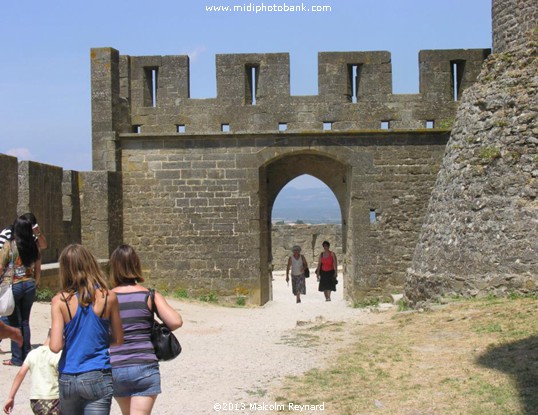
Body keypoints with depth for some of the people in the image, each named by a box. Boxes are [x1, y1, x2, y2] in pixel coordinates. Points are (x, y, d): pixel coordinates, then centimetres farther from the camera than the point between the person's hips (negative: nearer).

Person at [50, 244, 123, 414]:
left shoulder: (60, 301, -8)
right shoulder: (108, 297, -7)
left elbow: (55, 346, -13)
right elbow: (118, 340, 2)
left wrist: (69, 338, 7)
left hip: (67, 379, 2)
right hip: (97, 378, -1)